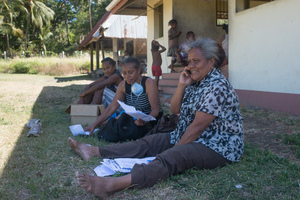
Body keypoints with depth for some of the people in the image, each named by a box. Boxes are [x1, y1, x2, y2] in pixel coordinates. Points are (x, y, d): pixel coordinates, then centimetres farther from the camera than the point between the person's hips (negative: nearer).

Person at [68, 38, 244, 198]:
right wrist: (182, 86, -5)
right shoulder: (195, 81, 10)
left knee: (171, 157, -34)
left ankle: (114, 184, -53)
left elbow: (197, 127, -22)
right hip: (189, 139, 9)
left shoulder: (217, 87, -20)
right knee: (148, 143, -2)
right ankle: (93, 151, -3)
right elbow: (175, 110, 9)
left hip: (218, 147, -9)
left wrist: (176, 148, -17)